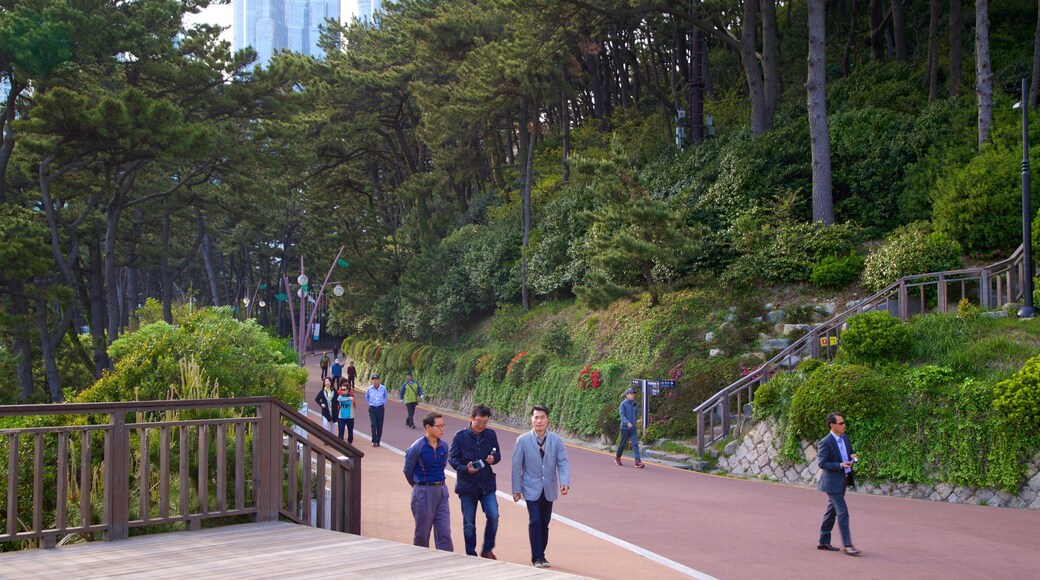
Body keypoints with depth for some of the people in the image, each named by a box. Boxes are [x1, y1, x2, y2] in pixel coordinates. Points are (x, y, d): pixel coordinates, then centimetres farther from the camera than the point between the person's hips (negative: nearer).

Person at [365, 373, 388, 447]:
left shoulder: (383, 388, -4)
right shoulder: (369, 389, -3)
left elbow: (386, 396, 15)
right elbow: (366, 397, 17)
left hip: (380, 408, 1)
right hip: (372, 409, -1)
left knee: (380, 426, 4)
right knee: (373, 424, -13)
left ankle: (378, 441, 14)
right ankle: (374, 441, -10)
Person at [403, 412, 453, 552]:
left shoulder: (444, 446, 2)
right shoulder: (417, 447, -13)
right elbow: (407, 470, 0)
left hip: (441, 491, 4)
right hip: (423, 493, -4)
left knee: (445, 532, 1)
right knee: (422, 533, 7)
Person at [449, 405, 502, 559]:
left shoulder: (491, 435, 3)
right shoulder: (460, 436, -6)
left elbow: (497, 455, 12)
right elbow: (452, 458, -5)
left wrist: (493, 458, -12)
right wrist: (465, 469, -22)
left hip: (487, 484, 2)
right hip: (467, 485, -2)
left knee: (493, 517, -9)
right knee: (469, 523, 5)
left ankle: (487, 550, 11)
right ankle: (471, 555, 19)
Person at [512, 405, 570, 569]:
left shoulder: (556, 440, -1)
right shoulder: (523, 440, -5)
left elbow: (563, 462, -6)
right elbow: (516, 466, -2)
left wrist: (564, 483, -21)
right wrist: (516, 489, -3)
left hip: (549, 489, 2)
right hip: (532, 489, -2)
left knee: (545, 523, 9)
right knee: (535, 522, -10)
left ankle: (541, 554, 23)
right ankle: (537, 557, -2)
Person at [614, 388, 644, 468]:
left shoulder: (634, 404, 10)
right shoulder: (623, 404, -7)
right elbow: (622, 415, -17)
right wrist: (627, 422, -32)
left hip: (633, 428, 4)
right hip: (625, 427, -4)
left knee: (635, 444, -8)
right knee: (623, 444, 7)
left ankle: (638, 461, -14)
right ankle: (617, 457, 30)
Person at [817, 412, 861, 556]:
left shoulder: (845, 438, 7)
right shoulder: (825, 443, -17)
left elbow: (850, 452, 20)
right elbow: (822, 463, -17)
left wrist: (853, 456, -4)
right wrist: (840, 465, -26)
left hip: (843, 480, 8)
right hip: (832, 481, -8)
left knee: (832, 511, 15)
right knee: (843, 512, -10)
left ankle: (823, 542, 24)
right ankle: (847, 545, -6)